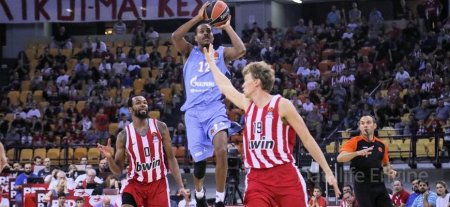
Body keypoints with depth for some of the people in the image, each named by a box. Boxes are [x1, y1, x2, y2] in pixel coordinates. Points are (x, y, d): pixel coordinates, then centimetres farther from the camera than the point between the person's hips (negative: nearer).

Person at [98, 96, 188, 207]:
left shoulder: (160, 127, 0)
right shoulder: (124, 135, -2)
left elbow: (171, 158, 4)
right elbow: (118, 171, 2)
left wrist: (180, 186, -2)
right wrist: (109, 158, -20)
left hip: (158, 184, 1)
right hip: (135, 185, -1)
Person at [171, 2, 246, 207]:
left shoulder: (221, 53, 11)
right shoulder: (190, 52, 14)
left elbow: (241, 50, -10)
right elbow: (175, 36, -7)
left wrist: (227, 26, -4)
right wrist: (198, 17, -10)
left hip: (215, 109, -1)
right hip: (193, 111, 1)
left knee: (221, 149, -27)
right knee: (199, 160, 1)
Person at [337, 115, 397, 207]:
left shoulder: (381, 145, 12)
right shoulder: (354, 142, -3)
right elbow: (340, 158, -18)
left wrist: (389, 170, 5)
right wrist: (357, 153, -33)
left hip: (379, 186, 5)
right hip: (363, 187, -5)